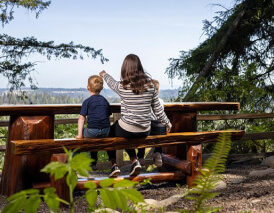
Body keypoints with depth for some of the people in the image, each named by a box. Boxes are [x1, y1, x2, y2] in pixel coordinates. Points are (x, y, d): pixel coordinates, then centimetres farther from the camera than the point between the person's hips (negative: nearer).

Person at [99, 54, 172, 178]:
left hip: (126, 129, -4)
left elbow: (111, 82, 11)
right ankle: (135, 161, 20)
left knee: (110, 133, 29)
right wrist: (167, 123, 17)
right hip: (145, 132, 4)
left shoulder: (122, 86, -13)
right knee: (128, 137, 36)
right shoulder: (150, 85, -5)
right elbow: (157, 108, 2)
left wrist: (104, 74, 34)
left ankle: (114, 165, 23)